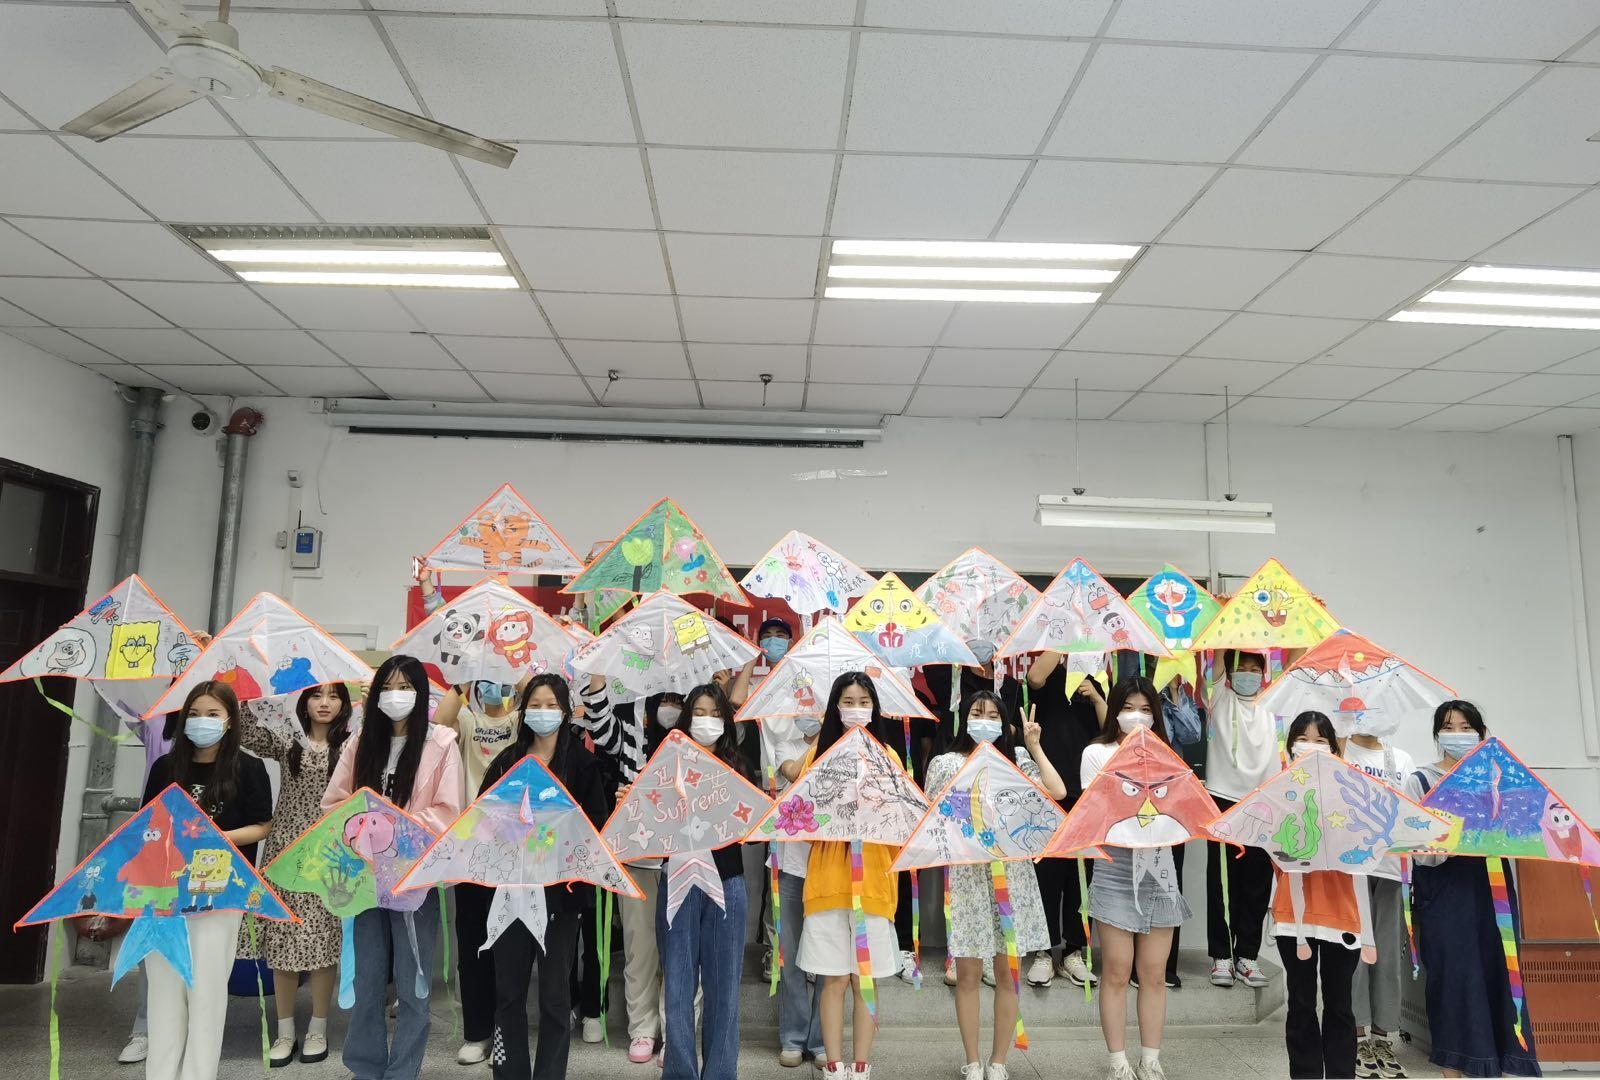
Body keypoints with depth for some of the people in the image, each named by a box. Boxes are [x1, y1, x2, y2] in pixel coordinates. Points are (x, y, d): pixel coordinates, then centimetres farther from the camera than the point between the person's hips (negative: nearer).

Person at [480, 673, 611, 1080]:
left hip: (560, 889, -3)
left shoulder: (582, 762, -1)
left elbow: (597, 821, -5)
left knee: (554, 992, 4)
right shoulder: (507, 760, 9)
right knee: (508, 989, 9)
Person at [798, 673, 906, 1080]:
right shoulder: (820, 753, 6)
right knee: (834, 979, 4)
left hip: (873, 877, 0)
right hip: (828, 876, 0)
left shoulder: (887, 756, 6)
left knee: (866, 980, 6)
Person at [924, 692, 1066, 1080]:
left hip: (1011, 873, 1)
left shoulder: (1017, 759, 7)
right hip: (964, 876, -1)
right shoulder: (944, 763, 3)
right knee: (968, 973, 4)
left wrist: (1034, 746, -5)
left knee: (1007, 972, 7)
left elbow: (1057, 793, -9)